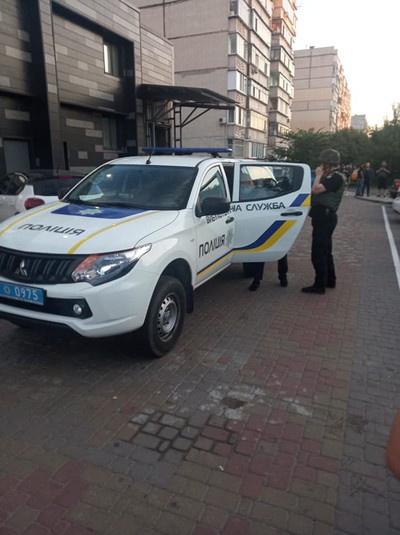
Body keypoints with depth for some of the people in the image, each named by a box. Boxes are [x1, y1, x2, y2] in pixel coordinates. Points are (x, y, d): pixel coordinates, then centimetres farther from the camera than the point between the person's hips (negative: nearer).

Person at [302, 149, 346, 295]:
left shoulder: (336, 177, -15)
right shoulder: (332, 176, 17)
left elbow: (316, 189, -24)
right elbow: (319, 191, 16)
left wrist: (318, 175, -11)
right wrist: (321, 176, 10)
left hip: (324, 217, -11)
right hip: (324, 216, 11)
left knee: (318, 252, -7)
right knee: (325, 250, 19)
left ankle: (320, 285, -1)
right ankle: (330, 280, 31)